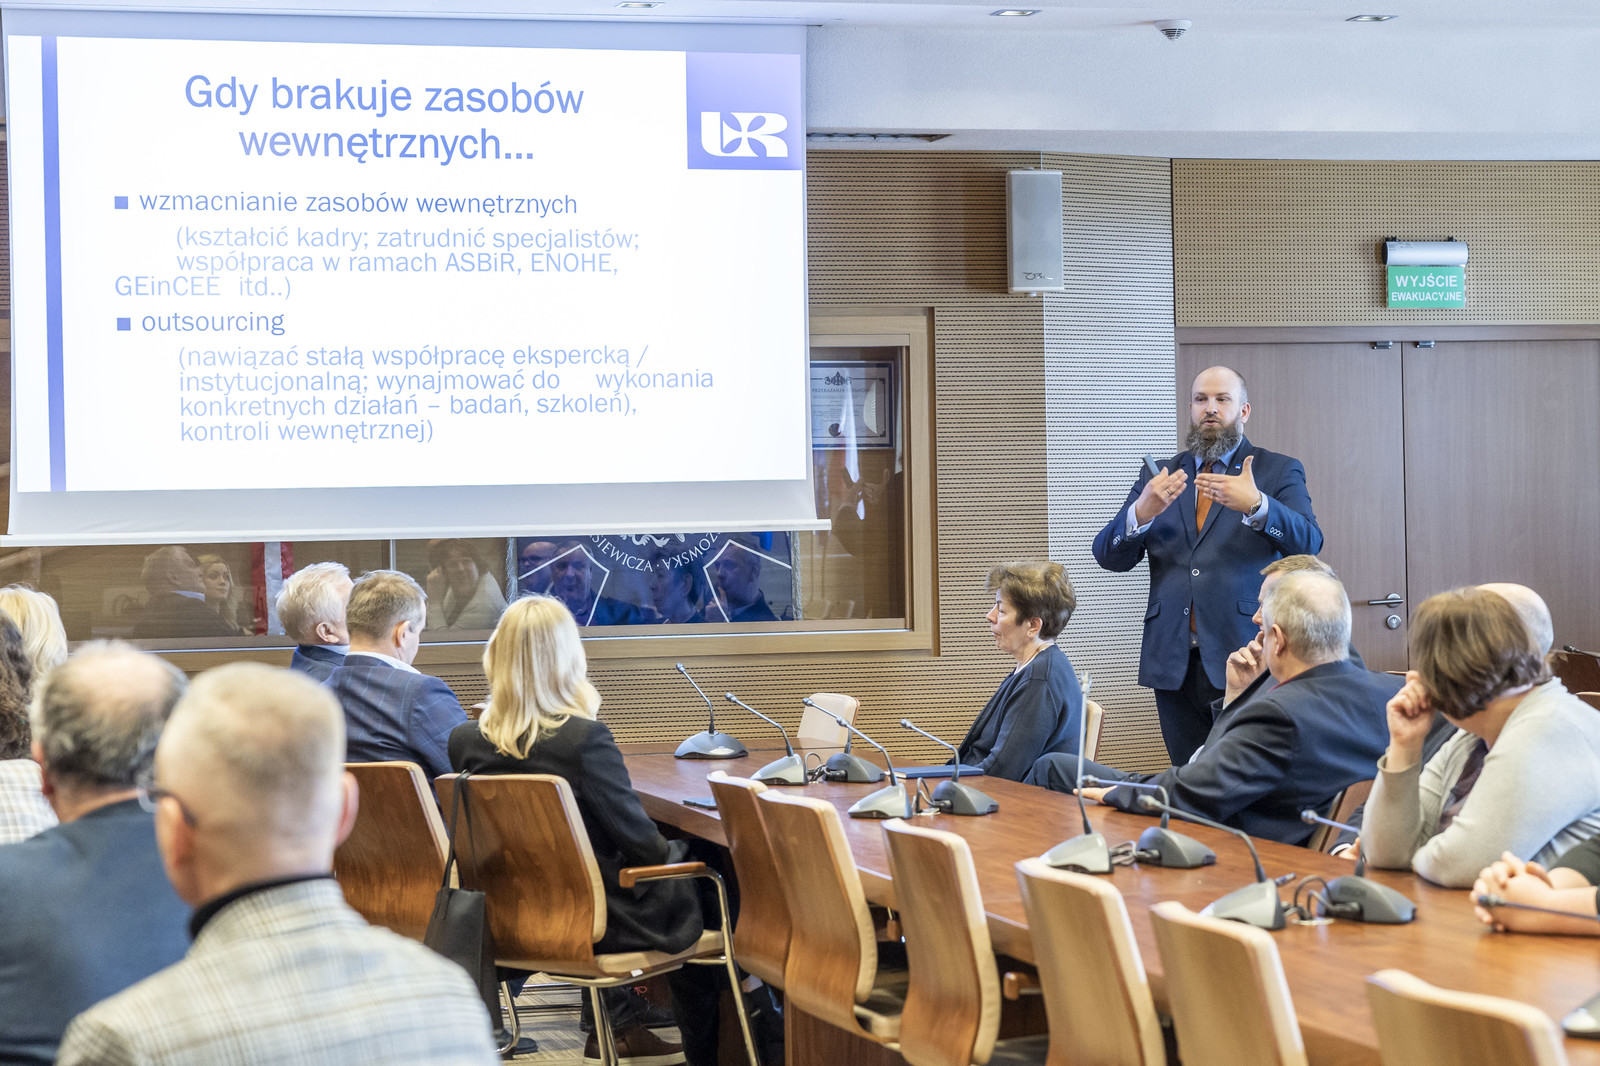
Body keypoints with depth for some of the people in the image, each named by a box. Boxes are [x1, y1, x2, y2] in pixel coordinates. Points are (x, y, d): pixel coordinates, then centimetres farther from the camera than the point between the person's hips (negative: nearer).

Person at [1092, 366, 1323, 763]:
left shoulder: (1279, 473, 8)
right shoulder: (1159, 477, 16)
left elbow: (1308, 544, -9)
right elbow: (1109, 557, 8)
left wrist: (1255, 506, -26)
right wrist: (1141, 513, -12)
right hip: (1175, 663, 3)